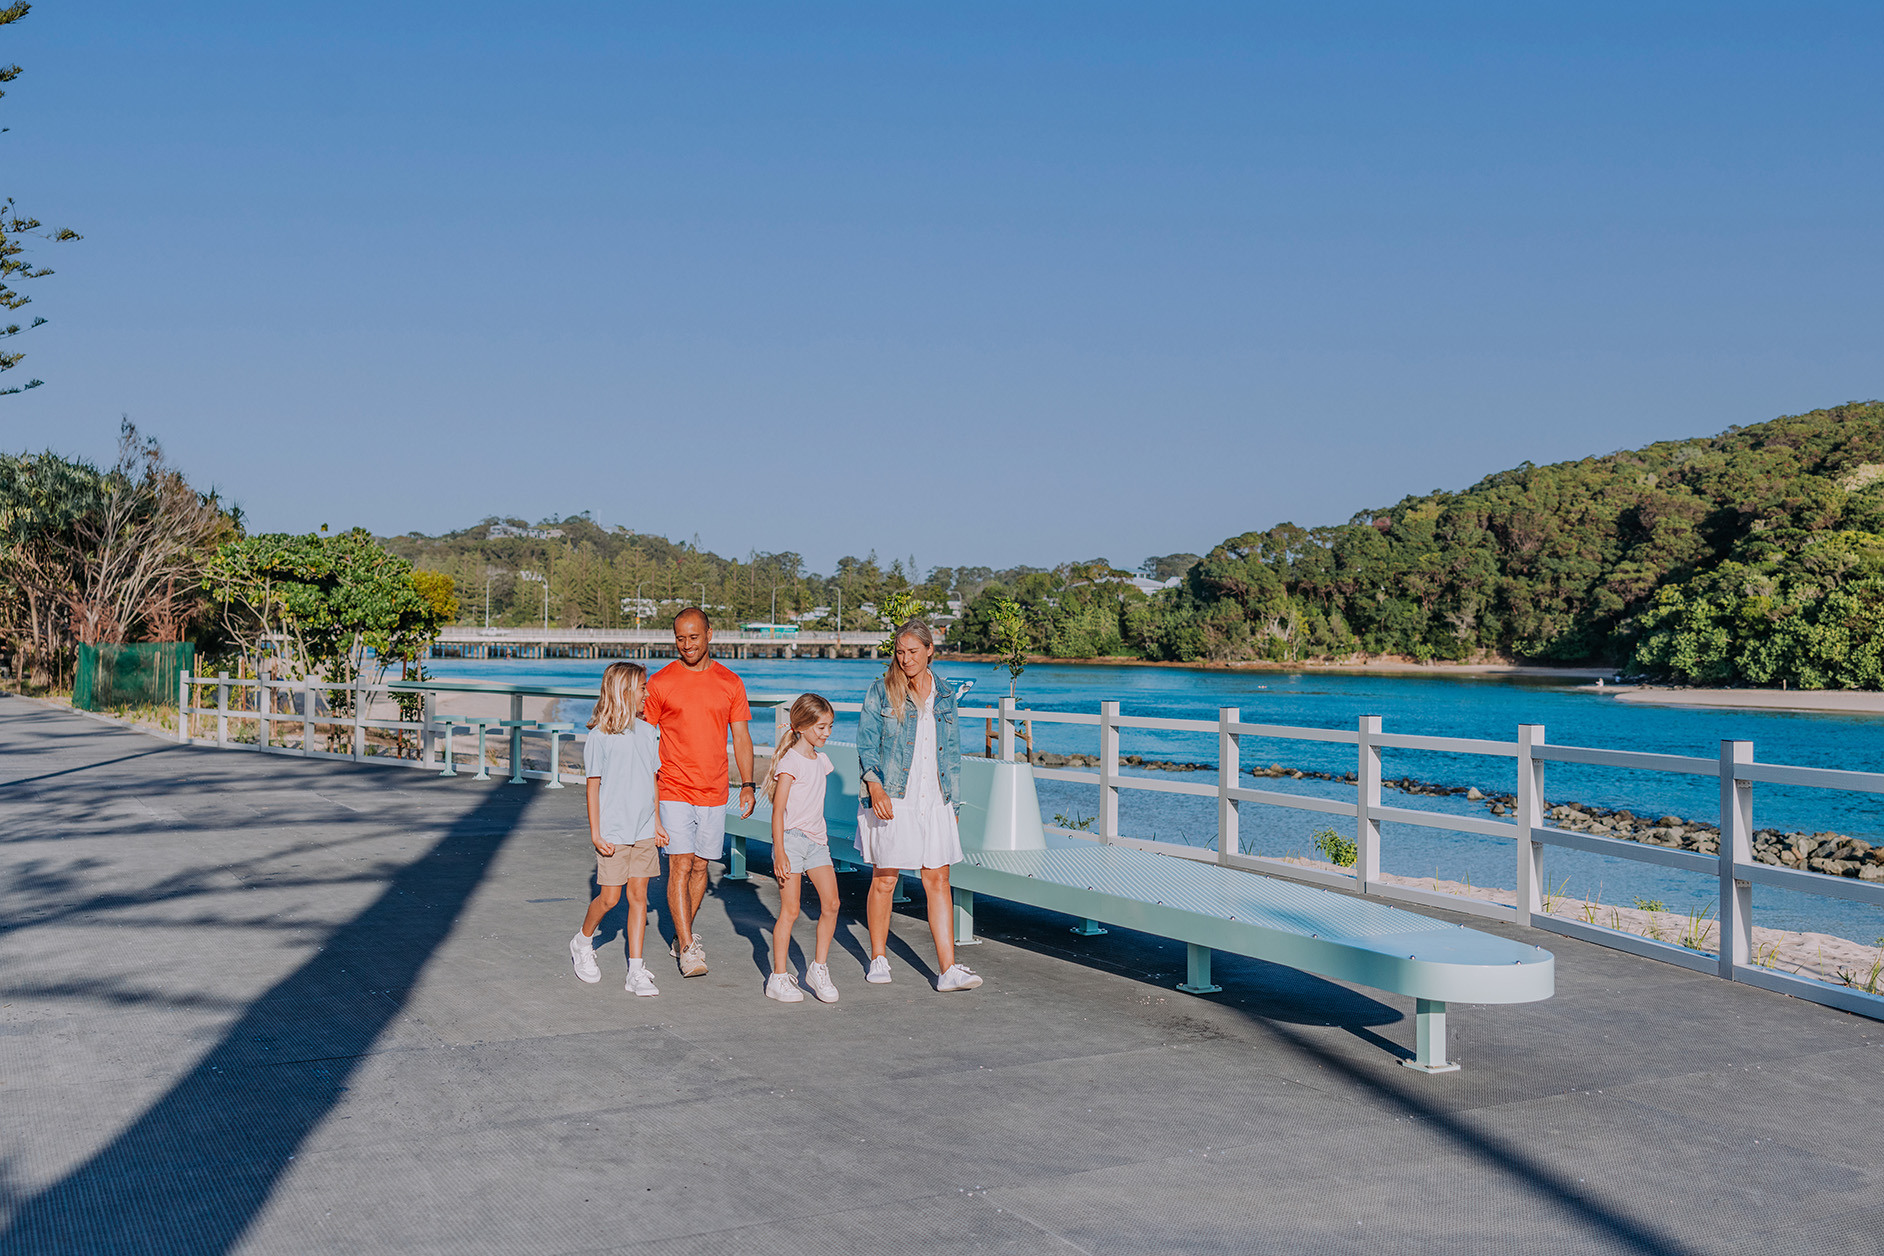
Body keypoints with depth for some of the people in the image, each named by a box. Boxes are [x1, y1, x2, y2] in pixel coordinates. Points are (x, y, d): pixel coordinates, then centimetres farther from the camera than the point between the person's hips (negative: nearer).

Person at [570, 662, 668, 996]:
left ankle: (636, 972, 5)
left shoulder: (647, 732, 8)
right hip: (613, 833, -5)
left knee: (639, 895, 3)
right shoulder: (600, 736, -8)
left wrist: (657, 823, 15)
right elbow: (593, 786, -6)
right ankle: (583, 941, 30)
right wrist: (595, 833, -8)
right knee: (609, 898, 1)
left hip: (643, 831, 5)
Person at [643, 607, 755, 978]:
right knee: (680, 865, -10)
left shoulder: (730, 683, 6)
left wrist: (747, 784, 0)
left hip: (714, 793, 3)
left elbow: (741, 737, 9)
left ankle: (682, 937, 26)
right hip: (674, 791, -3)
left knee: (700, 866, 10)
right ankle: (687, 948, -10)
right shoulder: (660, 683, -1)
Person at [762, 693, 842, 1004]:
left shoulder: (820, 759, 12)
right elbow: (778, 810, -15)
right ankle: (779, 978, 5)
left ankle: (819, 969, 10)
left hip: (816, 839, 7)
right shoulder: (791, 761, -12)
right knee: (790, 911, -5)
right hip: (791, 838, -7)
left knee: (831, 903, -2)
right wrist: (779, 852, -20)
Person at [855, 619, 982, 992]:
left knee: (938, 880, -2)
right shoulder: (882, 691, 1)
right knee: (884, 879, 5)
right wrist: (874, 785, -16)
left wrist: (952, 800, 15)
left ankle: (949, 969, -3)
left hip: (933, 802, 3)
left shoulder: (944, 696, 12)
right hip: (891, 800, -3)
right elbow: (866, 741, -3)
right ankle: (878, 958, 21)